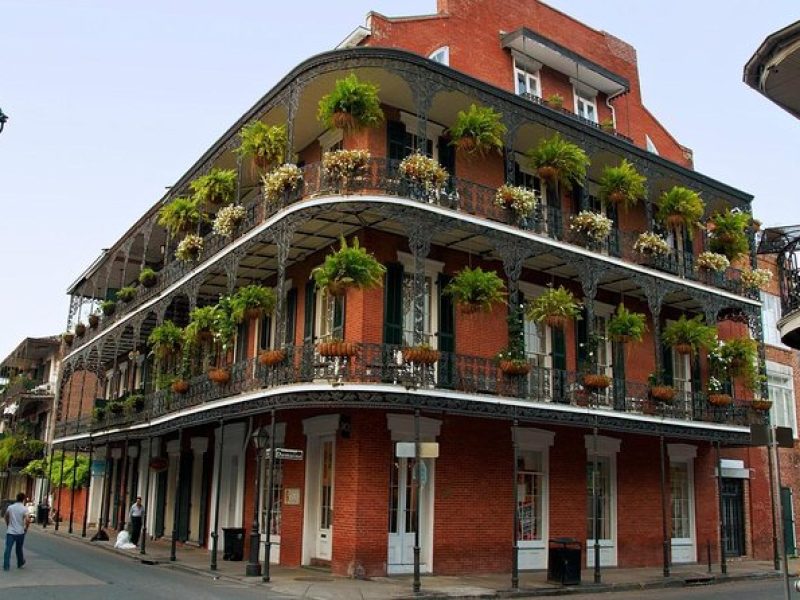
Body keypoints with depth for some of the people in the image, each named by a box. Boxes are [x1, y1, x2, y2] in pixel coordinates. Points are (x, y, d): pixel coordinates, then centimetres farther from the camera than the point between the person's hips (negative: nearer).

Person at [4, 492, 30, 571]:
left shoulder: (10, 507, -1)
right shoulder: (24, 509, -12)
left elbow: (6, 517, 13)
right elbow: (27, 521, -20)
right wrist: (26, 528, -2)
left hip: (10, 532, 1)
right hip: (20, 532, -1)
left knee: (8, 549, 2)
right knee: (19, 549, 15)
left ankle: (6, 566, -3)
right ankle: (20, 564, 29)